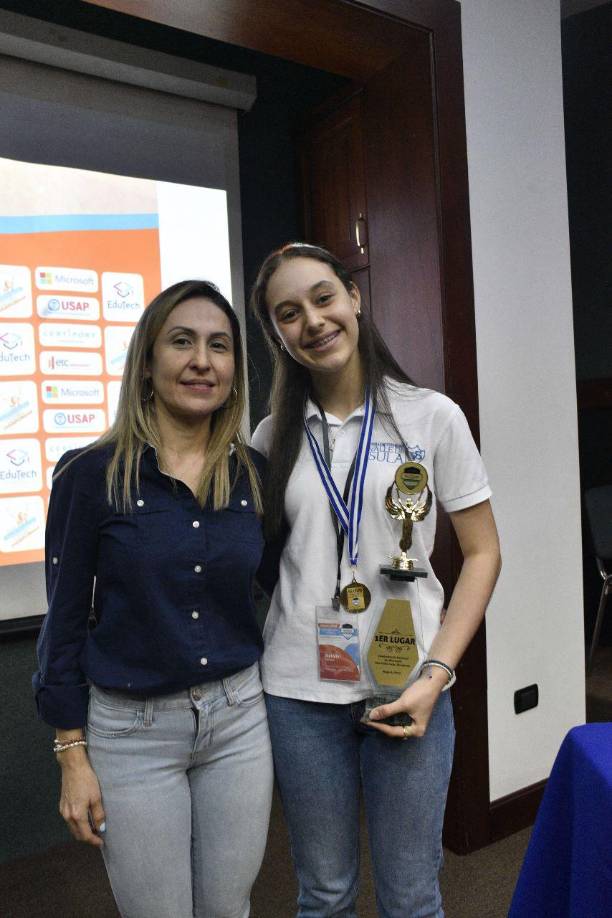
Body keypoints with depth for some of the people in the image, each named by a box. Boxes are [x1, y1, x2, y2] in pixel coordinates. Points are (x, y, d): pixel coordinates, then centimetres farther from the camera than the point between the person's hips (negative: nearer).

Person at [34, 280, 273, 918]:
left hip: (239, 718, 3)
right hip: (131, 728, -3)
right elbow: (65, 619, -6)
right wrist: (72, 756, -5)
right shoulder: (92, 473, -12)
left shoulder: (253, 474, -1)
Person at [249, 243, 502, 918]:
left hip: (407, 689, -1)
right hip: (298, 691, 2)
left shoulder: (432, 416, -4)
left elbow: (481, 553, -2)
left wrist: (434, 674, -10)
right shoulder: (272, 436, 2)